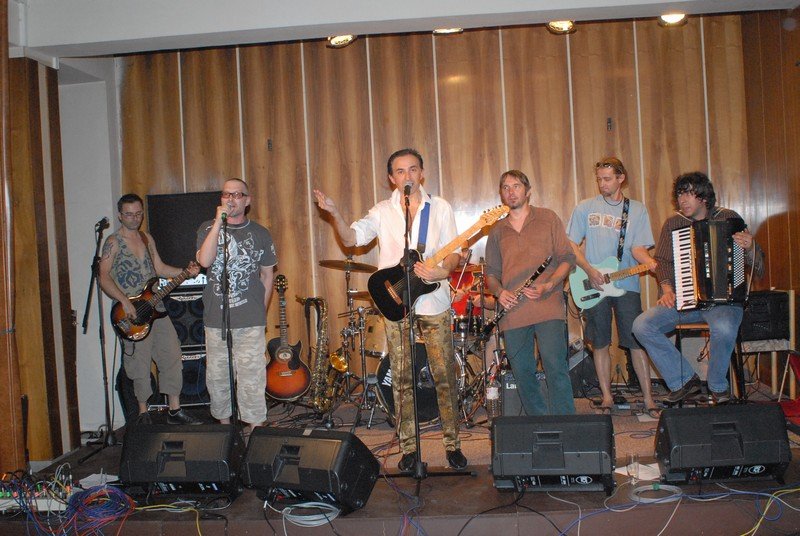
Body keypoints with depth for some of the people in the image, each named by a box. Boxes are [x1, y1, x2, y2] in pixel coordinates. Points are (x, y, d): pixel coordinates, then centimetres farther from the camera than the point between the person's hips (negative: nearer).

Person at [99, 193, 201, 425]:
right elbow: (103, 277, -14)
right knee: (140, 365, 0)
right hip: (131, 312, -6)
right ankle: (143, 413, 16)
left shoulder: (147, 238, 14)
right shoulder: (113, 242, -6)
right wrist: (125, 302, -23)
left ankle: (175, 410, 13)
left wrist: (186, 272, 4)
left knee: (172, 357, 4)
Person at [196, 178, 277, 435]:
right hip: (216, 318, 2)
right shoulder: (208, 228, 6)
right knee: (216, 375, 9)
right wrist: (219, 222, -14)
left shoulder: (260, 233, 7)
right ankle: (223, 422, 25)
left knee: (251, 375, -5)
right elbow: (204, 261, -13)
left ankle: (255, 425, 5)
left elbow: (267, 275, 13)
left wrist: (261, 311, 9)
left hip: (250, 320, -1)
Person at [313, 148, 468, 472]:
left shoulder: (440, 208, 5)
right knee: (402, 378, 5)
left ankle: (452, 443, 16)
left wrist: (444, 270, -18)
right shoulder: (382, 212, 5)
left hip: (434, 302, 0)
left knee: (444, 375, 3)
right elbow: (351, 239, -7)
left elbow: (453, 252, 3)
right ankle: (409, 448, 16)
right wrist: (334, 214, -24)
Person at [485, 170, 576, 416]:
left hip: (548, 306, -4)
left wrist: (548, 285, -13)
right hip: (512, 312, 4)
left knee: (555, 367, -14)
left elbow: (567, 258, 3)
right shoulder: (497, 231, 17)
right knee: (522, 374, 7)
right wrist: (499, 292, -3)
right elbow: (491, 272, 18)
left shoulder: (548, 218, 8)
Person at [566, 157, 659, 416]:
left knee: (636, 342, -2)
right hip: (593, 287, 1)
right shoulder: (585, 207, 7)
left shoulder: (637, 210, 7)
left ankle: (648, 398, 9)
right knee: (599, 344, 6)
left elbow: (638, 248, 0)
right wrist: (589, 270, -9)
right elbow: (571, 244, 5)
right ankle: (607, 398, 18)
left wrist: (649, 262, -22)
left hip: (626, 285, 0)